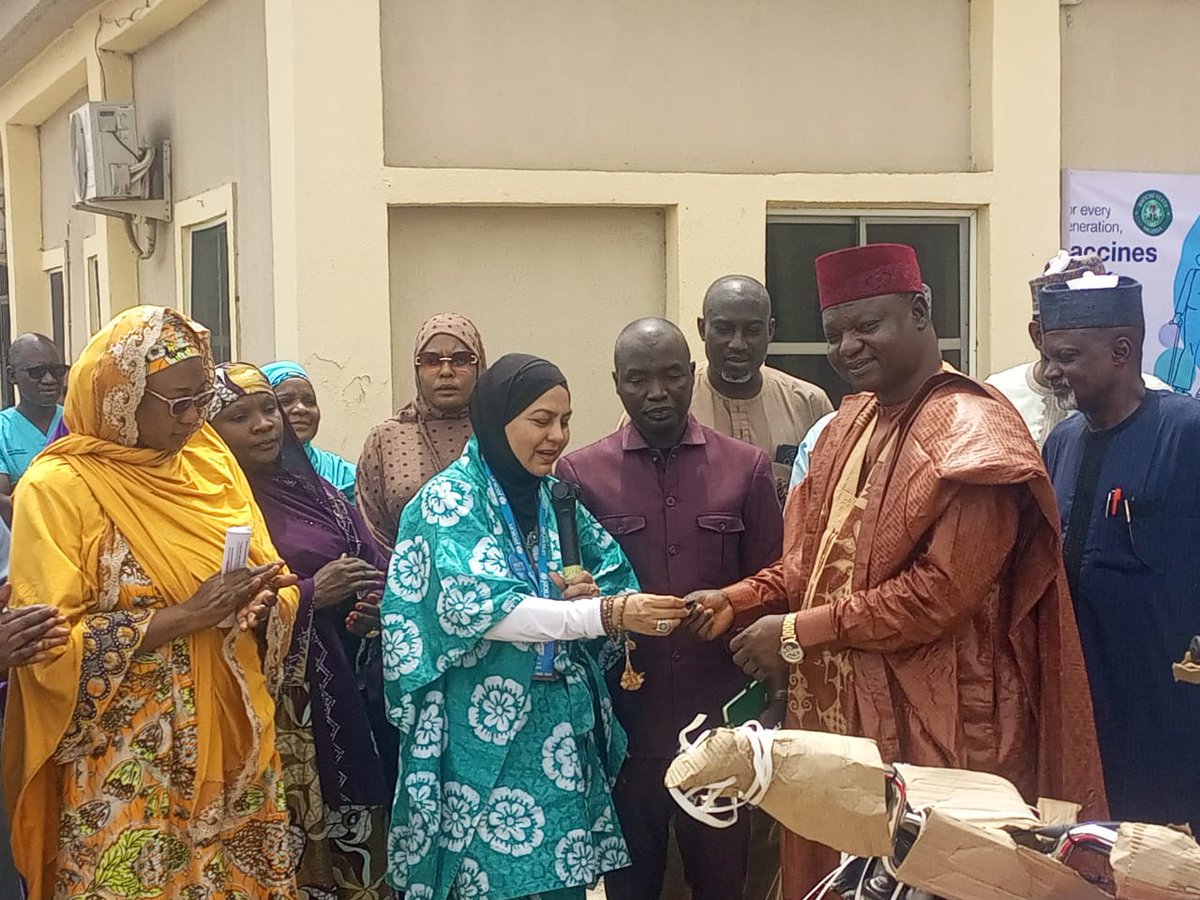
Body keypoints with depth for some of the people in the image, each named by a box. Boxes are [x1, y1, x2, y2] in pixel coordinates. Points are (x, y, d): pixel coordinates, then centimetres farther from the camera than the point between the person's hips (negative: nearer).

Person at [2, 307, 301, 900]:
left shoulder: (211, 459, 5)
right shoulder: (58, 487, -12)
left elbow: (273, 579, 10)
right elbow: (48, 645, -17)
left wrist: (260, 599, -14)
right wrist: (183, 617, -23)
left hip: (233, 739, 5)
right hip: (128, 765, -5)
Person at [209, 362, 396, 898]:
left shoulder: (311, 489, 13)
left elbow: (375, 568, 14)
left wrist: (382, 603, -7)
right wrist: (309, 594, -18)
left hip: (345, 696, 6)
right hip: (270, 705, -6)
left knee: (354, 837, 6)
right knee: (294, 840, -4)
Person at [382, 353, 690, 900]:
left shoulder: (558, 499, 10)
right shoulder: (451, 498, -8)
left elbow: (618, 580, 12)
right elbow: (475, 606, -21)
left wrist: (590, 595, -13)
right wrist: (607, 614, -28)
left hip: (561, 733, 6)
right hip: (485, 738, -5)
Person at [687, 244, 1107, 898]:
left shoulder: (971, 433, -14)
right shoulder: (853, 421, 13)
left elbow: (943, 591, -21)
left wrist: (797, 631, -17)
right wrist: (741, 599, 1)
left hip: (931, 722, -8)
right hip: (839, 705, 8)